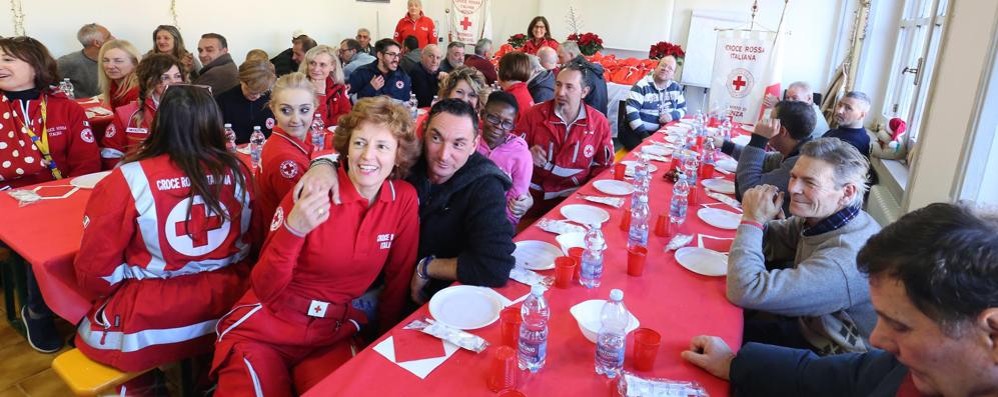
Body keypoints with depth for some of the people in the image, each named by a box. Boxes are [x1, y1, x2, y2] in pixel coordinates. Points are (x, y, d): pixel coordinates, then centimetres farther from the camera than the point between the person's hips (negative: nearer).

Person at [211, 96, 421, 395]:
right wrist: (293, 230, -32)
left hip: (335, 336, 2)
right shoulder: (311, 193, -15)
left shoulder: (405, 199, -7)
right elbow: (265, 290, -15)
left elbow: (398, 277, 5)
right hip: (266, 328, -1)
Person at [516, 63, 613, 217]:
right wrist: (527, 155, -16)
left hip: (574, 196, 1)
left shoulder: (599, 122, 0)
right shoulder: (534, 114, -3)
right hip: (534, 192, 0)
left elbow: (603, 165, 10)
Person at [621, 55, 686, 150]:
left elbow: (683, 108, 17)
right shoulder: (642, 86, -10)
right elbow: (632, 111, -18)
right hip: (637, 132, -5)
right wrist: (644, 135, -24)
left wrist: (672, 115, -8)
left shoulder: (676, 87, 9)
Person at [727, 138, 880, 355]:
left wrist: (752, 220, -26)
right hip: (809, 326, 7)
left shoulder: (845, 258, -34)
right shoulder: (820, 215, -9)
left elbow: (745, 292, -37)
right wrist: (757, 221, -18)